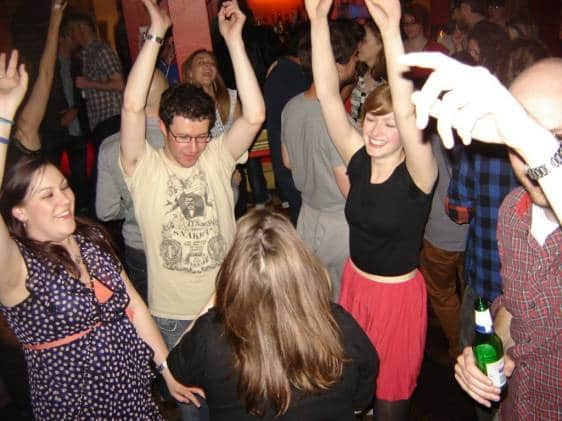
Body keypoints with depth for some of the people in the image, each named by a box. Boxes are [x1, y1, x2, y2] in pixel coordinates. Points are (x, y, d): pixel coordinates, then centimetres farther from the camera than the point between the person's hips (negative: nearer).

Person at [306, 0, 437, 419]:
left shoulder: (417, 175, -21)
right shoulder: (359, 160, -8)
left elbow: (406, 112, -40)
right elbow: (328, 95, -15)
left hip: (398, 294, -4)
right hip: (354, 282, 5)